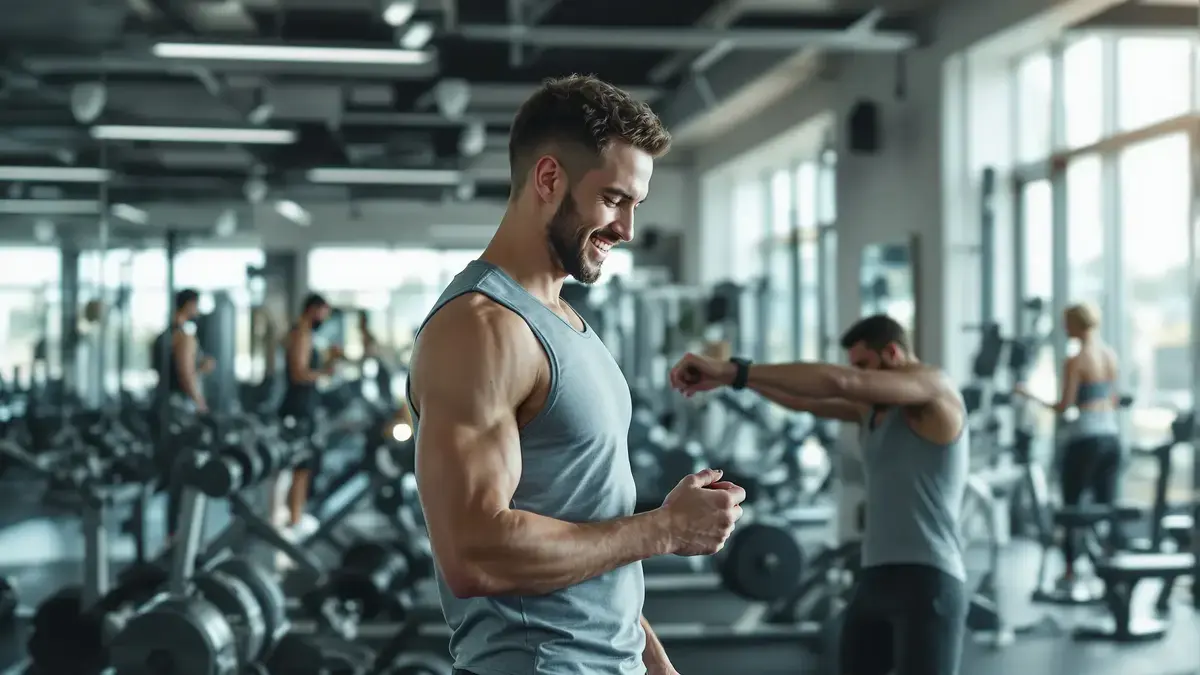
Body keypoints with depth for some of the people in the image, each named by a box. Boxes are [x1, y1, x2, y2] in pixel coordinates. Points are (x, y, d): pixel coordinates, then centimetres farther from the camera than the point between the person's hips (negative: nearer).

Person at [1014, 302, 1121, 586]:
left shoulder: (1075, 362, -11)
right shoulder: (1111, 355, 9)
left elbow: (1064, 407, -12)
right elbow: (1115, 401, 16)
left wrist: (1030, 396, -3)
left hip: (1085, 438, -6)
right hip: (1111, 434, 6)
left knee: (1071, 507, 5)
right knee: (1107, 506, 11)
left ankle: (1070, 573, 7)